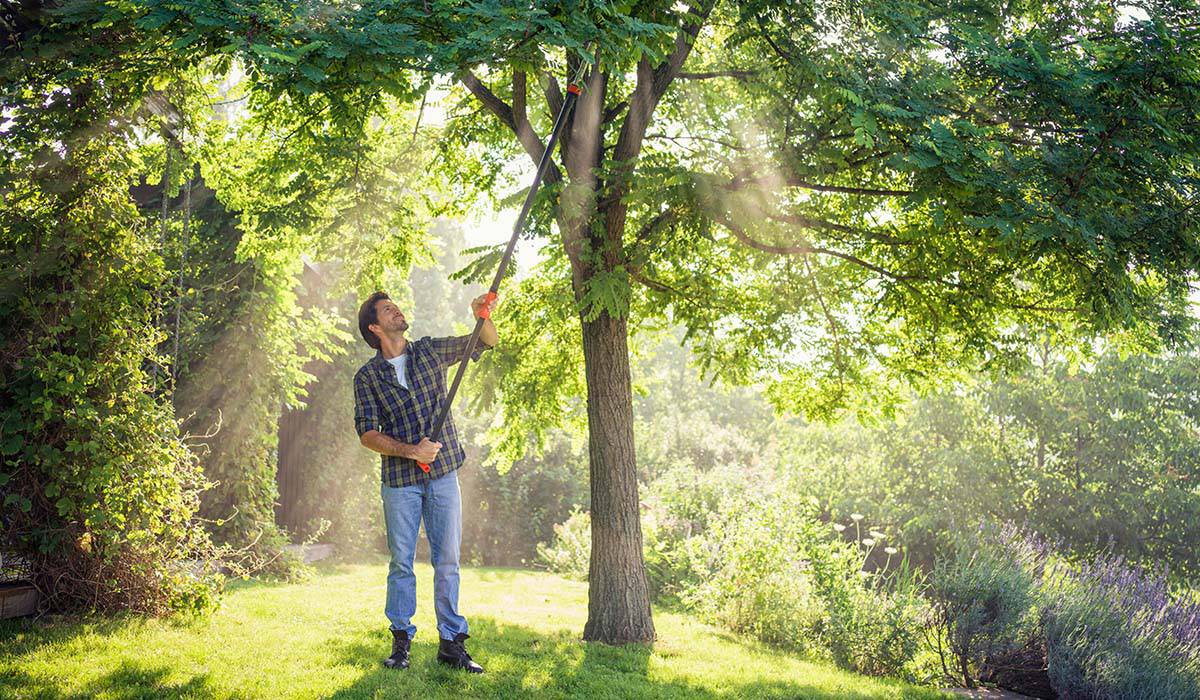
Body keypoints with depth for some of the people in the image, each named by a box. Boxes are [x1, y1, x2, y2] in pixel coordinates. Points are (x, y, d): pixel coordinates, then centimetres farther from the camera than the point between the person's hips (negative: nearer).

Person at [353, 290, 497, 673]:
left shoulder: (430, 350, 8)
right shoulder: (367, 377, 2)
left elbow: (488, 342, 15)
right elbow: (367, 433, -5)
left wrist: (482, 316, -7)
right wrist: (410, 451, -18)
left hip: (443, 473, 2)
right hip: (399, 481, -2)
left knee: (447, 561, 3)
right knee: (401, 563, 4)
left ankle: (451, 643, 9)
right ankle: (401, 641, 15)